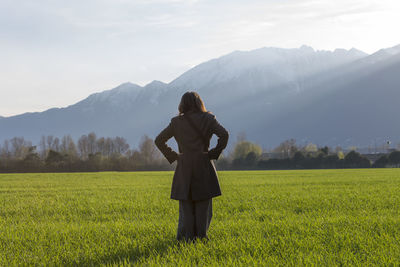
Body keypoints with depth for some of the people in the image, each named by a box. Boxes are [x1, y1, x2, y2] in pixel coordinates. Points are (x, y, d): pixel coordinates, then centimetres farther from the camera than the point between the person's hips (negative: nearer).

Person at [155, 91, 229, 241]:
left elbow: (159, 140, 7)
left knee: (186, 205, 7)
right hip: (204, 166, -1)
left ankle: (187, 237, 1)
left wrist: (172, 156, 10)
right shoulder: (208, 119, 1)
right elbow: (224, 135, -11)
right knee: (203, 204, 6)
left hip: (184, 167, 1)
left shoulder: (176, 122, 6)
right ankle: (201, 235, 3)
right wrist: (214, 153, -2)